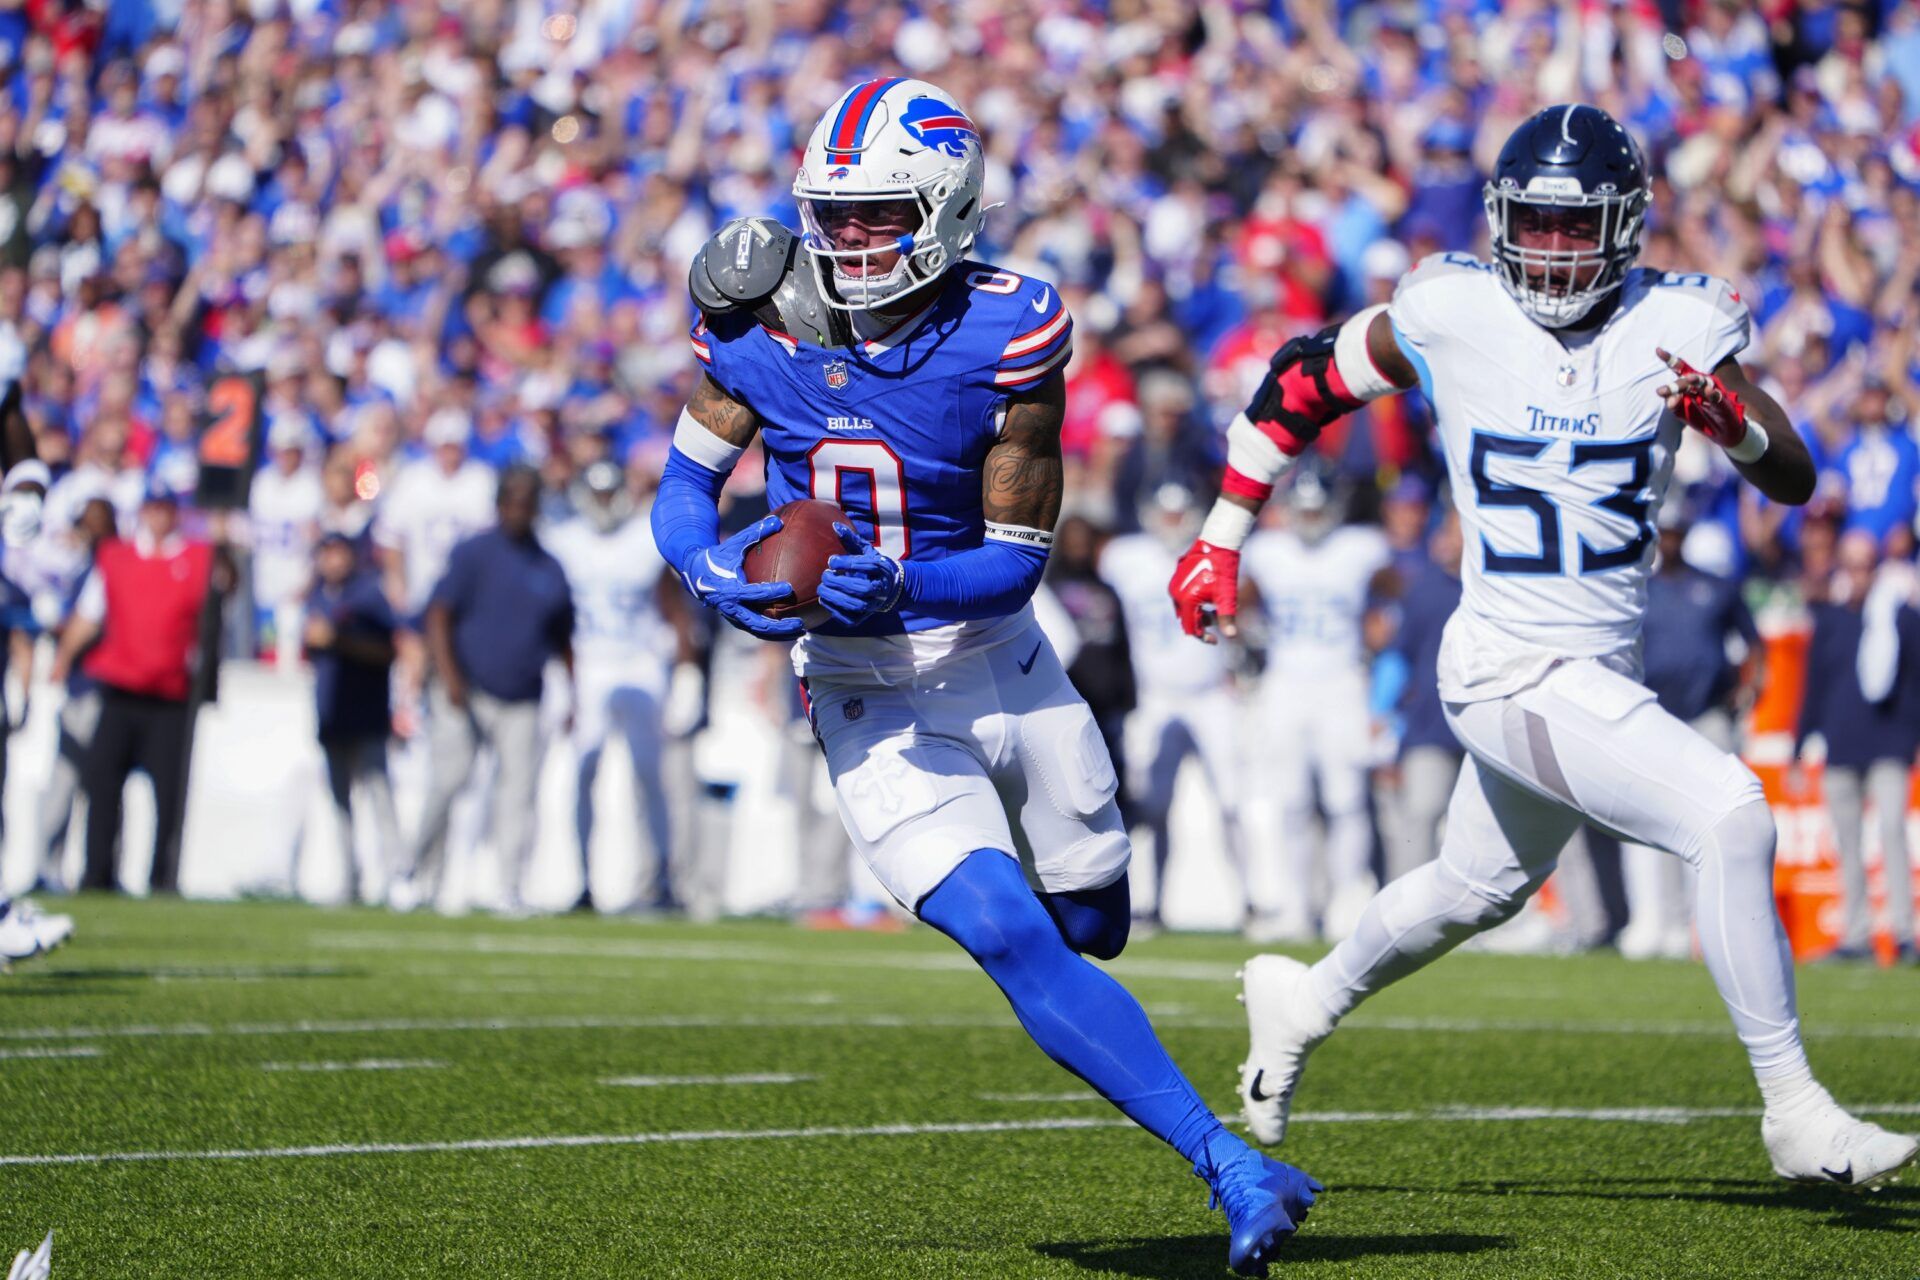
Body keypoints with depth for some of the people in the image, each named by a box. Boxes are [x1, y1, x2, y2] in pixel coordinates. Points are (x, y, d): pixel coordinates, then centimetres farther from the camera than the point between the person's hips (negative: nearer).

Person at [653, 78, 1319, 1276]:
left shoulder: (1008, 334, -16)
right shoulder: (765, 323, -11)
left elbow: (1018, 558, -13)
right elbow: (685, 490, 1)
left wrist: (893, 585, -31)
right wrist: (714, 570, -21)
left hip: (1001, 667, 1)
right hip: (872, 703, -1)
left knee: (1093, 931, 14)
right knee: (1013, 944, -19)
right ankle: (1234, 1171, -21)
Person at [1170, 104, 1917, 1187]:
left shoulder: (1677, 325, -3)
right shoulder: (1453, 314, -9)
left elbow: (1797, 482, -5)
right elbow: (1304, 379, 6)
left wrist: (1736, 420, -27)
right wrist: (1222, 539, 8)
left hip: (1605, 670, 6)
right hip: (1516, 675, -6)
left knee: (1484, 886, 26)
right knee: (1730, 818, -21)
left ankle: (1305, 1001, 51)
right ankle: (1795, 1115, -14)